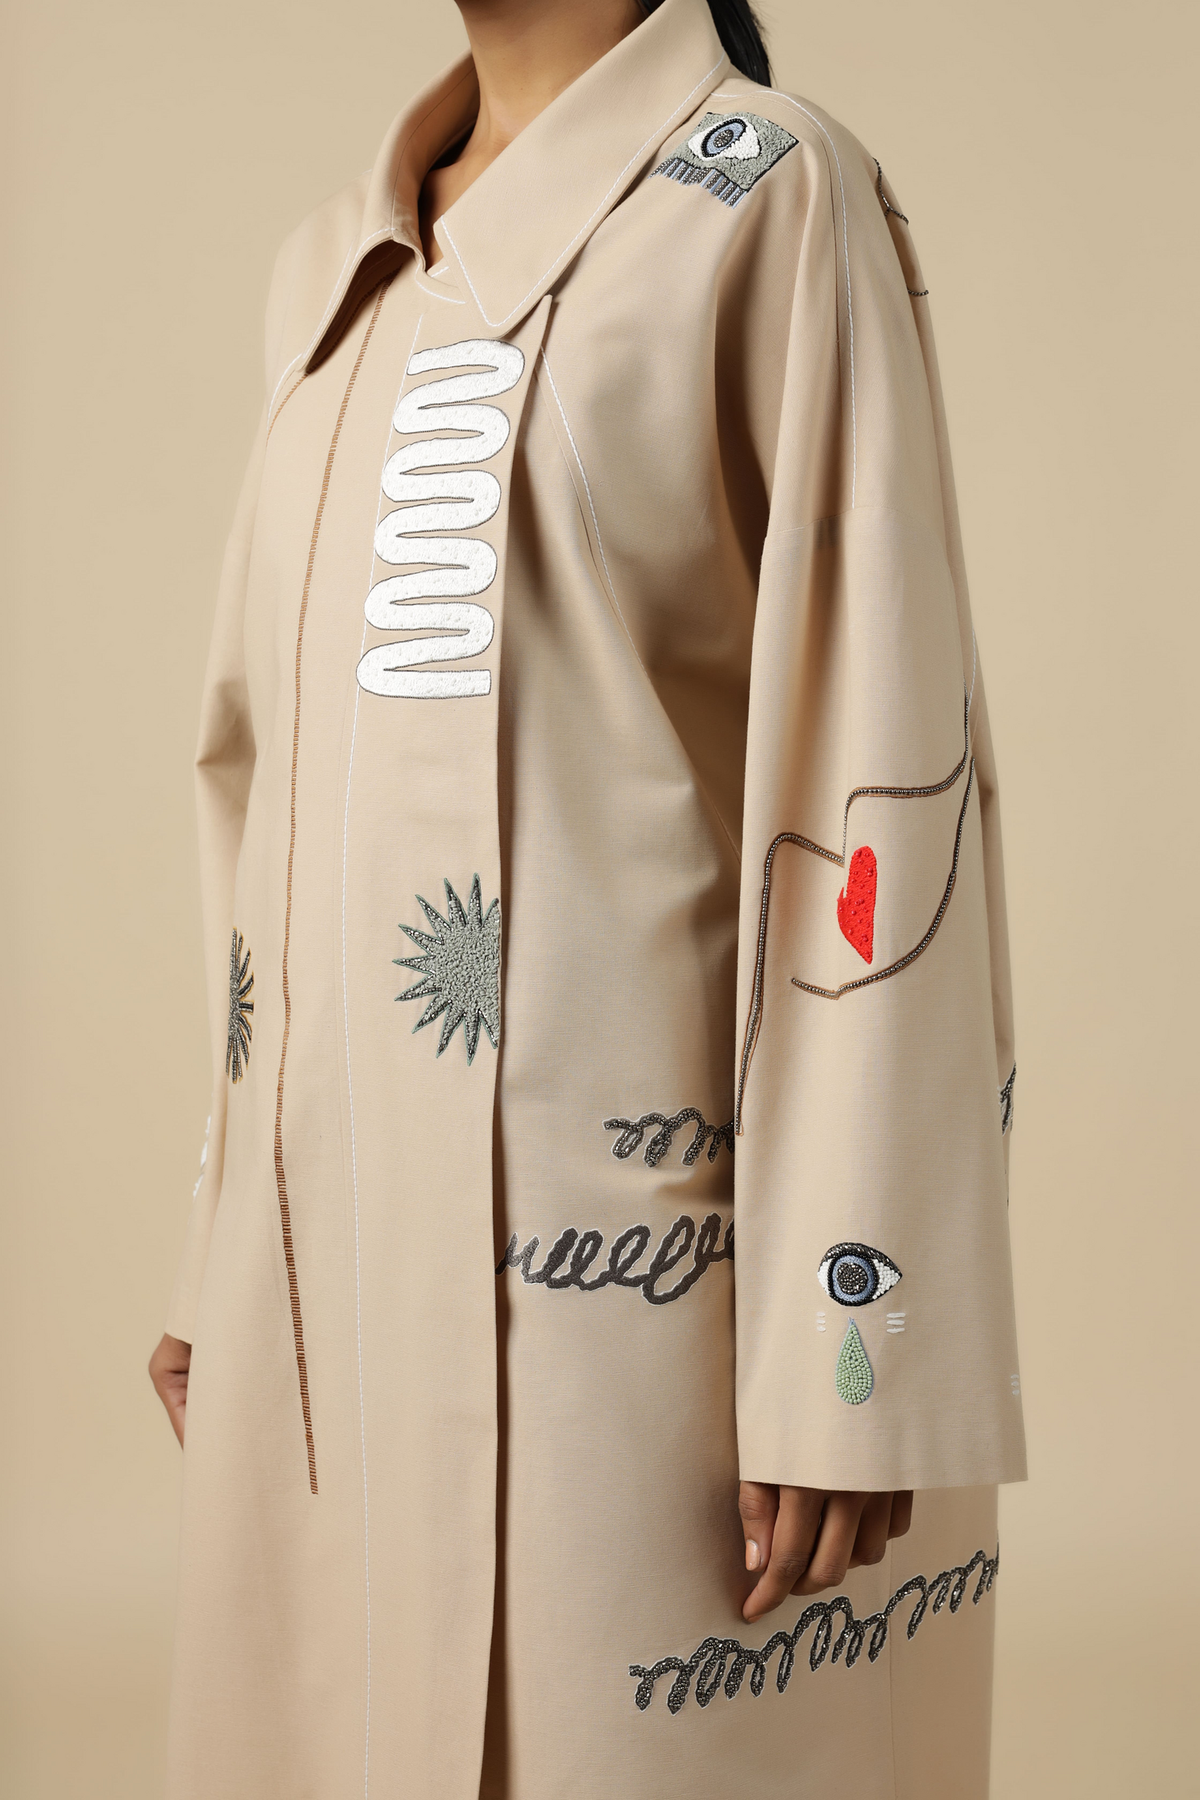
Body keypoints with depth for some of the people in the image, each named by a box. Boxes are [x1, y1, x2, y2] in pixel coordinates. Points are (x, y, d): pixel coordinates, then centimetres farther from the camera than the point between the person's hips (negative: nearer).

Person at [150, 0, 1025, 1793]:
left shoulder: (769, 202, -5)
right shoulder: (337, 269, 15)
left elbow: (882, 787, -12)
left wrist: (848, 1359, -16)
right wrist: (231, 1251, 16)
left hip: (638, 1266, -6)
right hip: (349, 1265, 7)